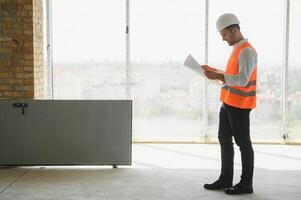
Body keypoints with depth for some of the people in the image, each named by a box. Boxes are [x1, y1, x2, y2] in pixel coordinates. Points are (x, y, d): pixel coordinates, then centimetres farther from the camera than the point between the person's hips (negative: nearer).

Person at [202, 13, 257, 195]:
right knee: (224, 139, 13)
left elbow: (242, 79, -24)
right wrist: (213, 71, 12)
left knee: (243, 142, 0)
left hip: (240, 105, -10)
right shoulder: (237, 50, 15)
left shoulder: (247, 51, -15)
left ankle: (246, 183, 11)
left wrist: (218, 76, -26)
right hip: (228, 103, 10)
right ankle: (225, 179, 24)